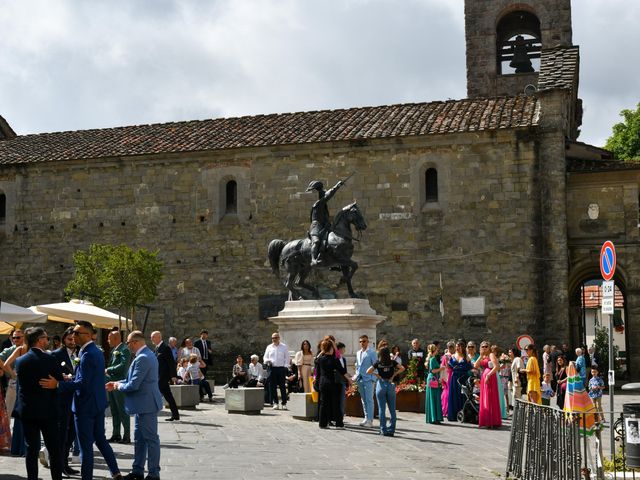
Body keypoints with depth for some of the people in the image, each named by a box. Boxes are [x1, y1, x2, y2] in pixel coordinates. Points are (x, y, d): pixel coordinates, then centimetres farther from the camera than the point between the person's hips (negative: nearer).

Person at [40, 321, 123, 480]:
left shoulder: (88, 355, -20)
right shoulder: (97, 352, 10)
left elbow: (83, 383, -25)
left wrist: (58, 384, -27)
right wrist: (71, 378, 10)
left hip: (86, 406, -10)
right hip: (98, 403, 10)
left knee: (86, 446, -1)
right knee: (100, 440, 19)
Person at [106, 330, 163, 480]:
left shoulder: (142, 358, -22)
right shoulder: (147, 355, 12)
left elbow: (133, 385, -23)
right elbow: (135, 379, 20)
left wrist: (119, 386, -5)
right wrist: (117, 383, 13)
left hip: (147, 404, -11)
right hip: (143, 405, 11)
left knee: (151, 439, -2)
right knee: (139, 438, 16)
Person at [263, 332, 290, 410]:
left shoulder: (284, 347, 7)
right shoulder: (269, 347, 12)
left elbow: (286, 358, 7)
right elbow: (265, 357, 14)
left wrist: (285, 366, -5)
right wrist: (267, 361, -7)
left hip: (281, 368, -2)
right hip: (272, 368, 2)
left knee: (283, 386, -3)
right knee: (273, 387, 1)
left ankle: (284, 403, 1)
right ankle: (275, 403, 8)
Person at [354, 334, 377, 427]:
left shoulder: (371, 353, -4)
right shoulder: (358, 353, 16)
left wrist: (373, 379, -12)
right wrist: (356, 375, 12)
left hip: (368, 379, -7)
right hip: (360, 379, 7)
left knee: (369, 399, -7)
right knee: (363, 399, 10)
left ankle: (370, 420, -5)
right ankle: (366, 419, 17)